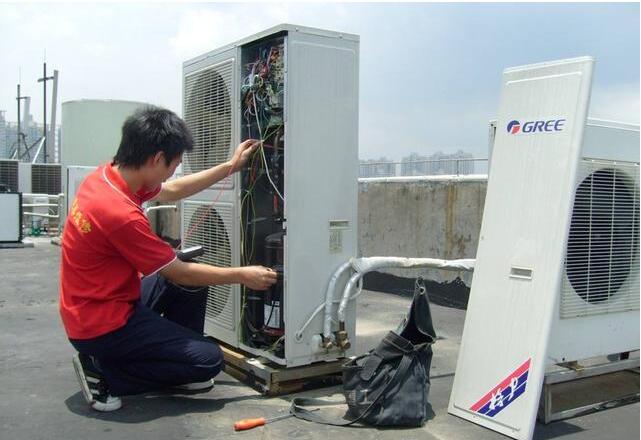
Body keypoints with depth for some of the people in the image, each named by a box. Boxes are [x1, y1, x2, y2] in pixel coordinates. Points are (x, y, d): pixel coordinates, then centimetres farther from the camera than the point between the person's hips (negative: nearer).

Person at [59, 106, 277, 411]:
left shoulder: (105, 176, -3)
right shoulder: (121, 214, -30)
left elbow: (172, 191, 14)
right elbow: (177, 273, -17)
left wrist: (231, 166, 16)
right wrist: (241, 276, -5)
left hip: (101, 302, 10)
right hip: (101, 326, -9)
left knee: (193, 274, 14)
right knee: (208, 360, -9)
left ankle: (177, 361, 20)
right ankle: (103, 372, -1)